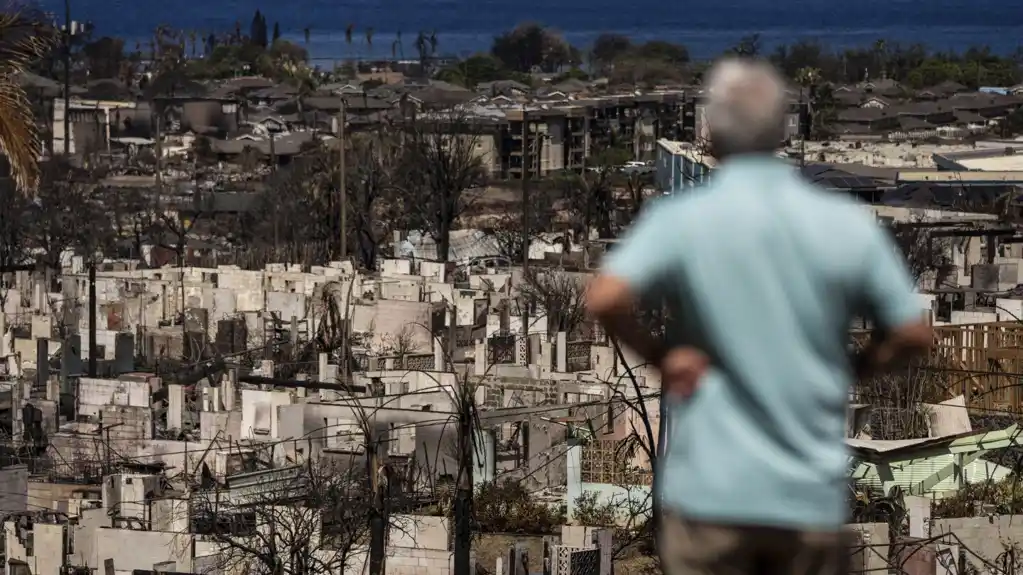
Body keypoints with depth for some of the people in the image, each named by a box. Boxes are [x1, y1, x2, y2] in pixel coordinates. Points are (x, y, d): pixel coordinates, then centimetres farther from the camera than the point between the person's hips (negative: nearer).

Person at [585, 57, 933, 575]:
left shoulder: (680, 220, -8)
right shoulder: (849, 225, -1)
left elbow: (604, 299, -22)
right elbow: (913, 333, 2)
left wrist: (658, 356, -5)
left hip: (711, 491, -2)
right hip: (812, 494, 2)